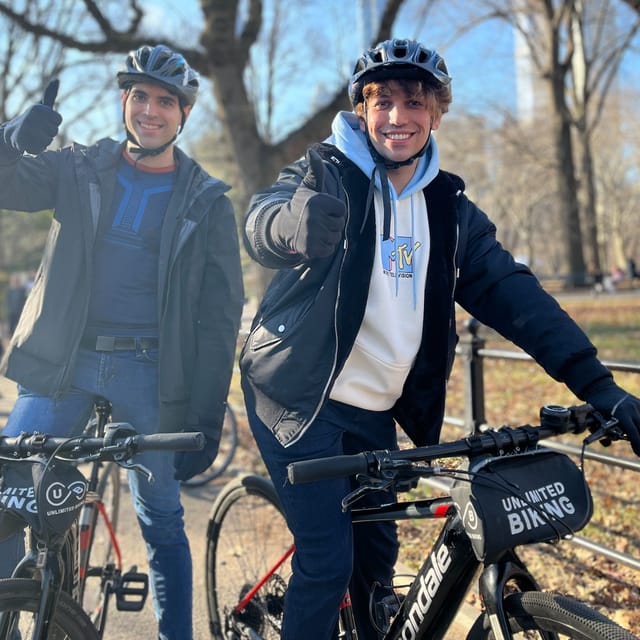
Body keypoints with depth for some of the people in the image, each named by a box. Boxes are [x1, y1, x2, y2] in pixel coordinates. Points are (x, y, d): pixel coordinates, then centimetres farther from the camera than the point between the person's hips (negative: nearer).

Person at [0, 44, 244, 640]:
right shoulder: (79, 171, 8)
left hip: (151, 372, -1)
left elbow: (219, 316, 1)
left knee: (162, 522, 6)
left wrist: (206, 421, -4)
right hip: (62, 362, 1)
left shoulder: (207, 203, 4)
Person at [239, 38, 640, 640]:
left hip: (375, 414, 5)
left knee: (376, 555, 14)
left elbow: (512, 292, -3)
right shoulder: (328, 174, -9)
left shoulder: (449, 208, 5)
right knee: (327, 561, -8)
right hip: (301, 400, -5)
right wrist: (301, 220, -55)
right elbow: (262, 228, -29)